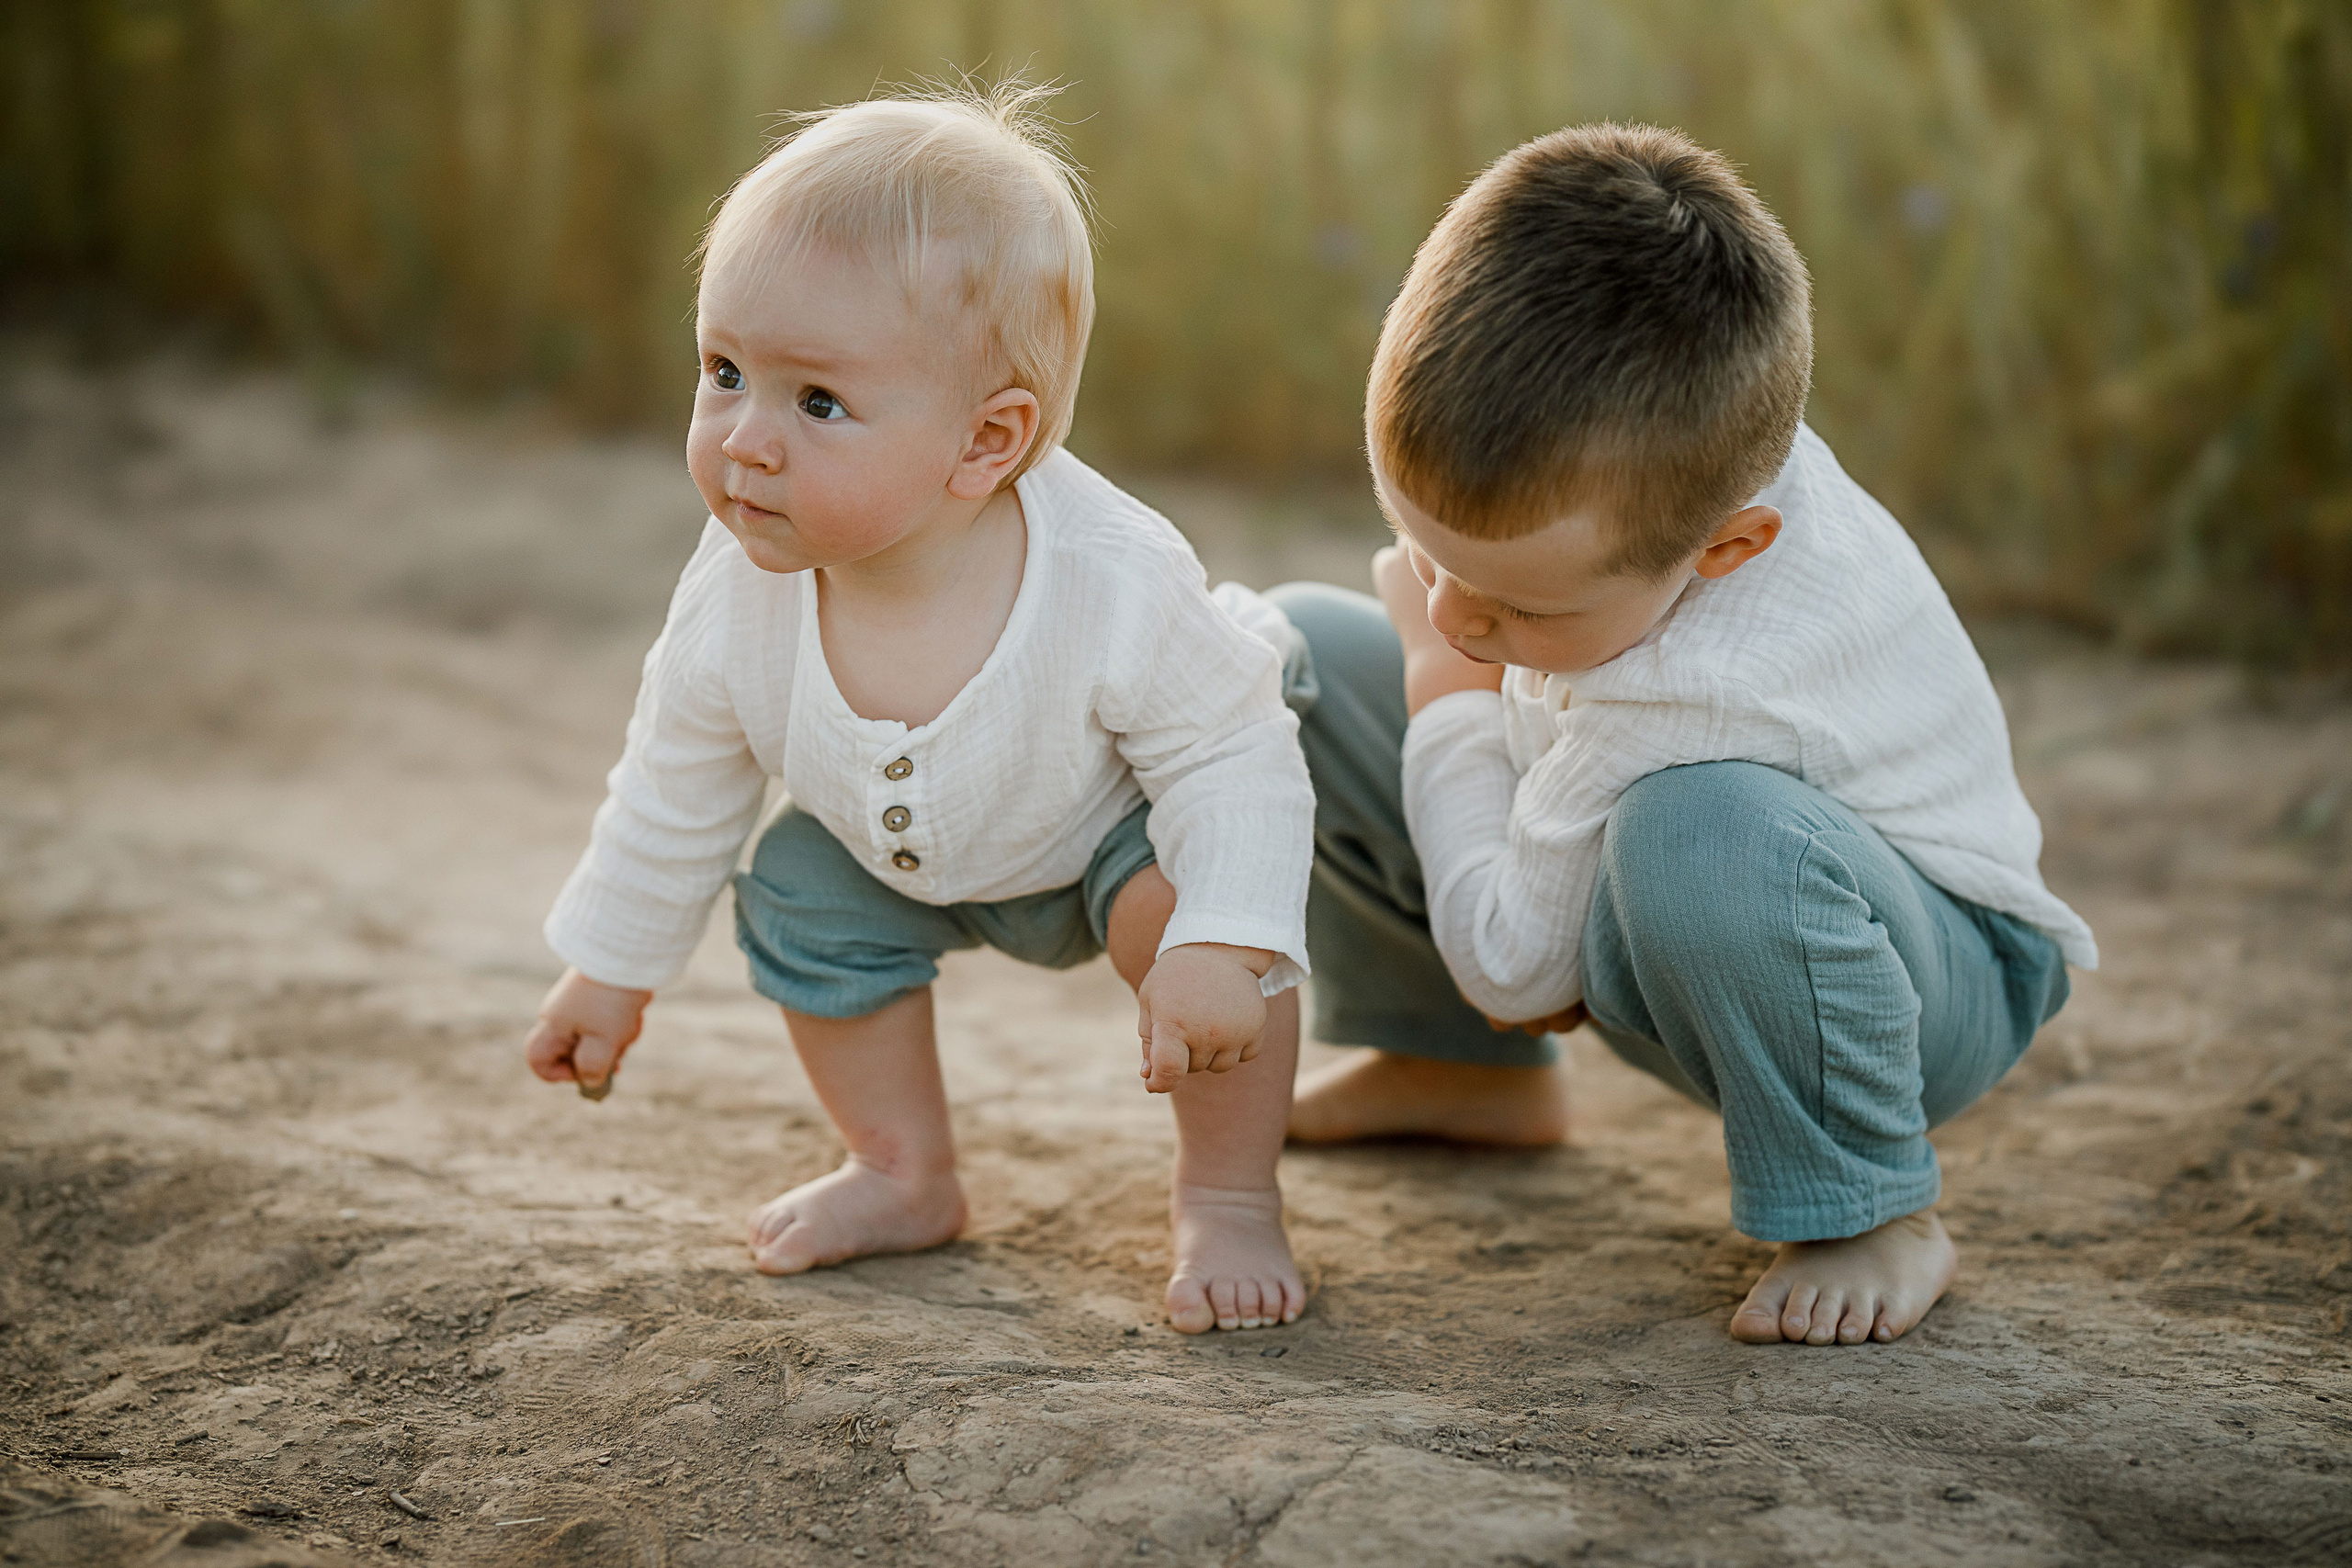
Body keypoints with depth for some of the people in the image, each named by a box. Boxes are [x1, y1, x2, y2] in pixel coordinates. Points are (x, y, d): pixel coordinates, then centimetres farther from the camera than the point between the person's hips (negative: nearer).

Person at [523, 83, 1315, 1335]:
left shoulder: (1114, 585, -43)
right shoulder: (736, 600, -30)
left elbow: (1236, 764, -30)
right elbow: (678, 793, -10)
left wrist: (1216, 951, -45)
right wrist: (615, 971, 2)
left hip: (1116, 824, -5)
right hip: (910, 853, 5)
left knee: (1179, 899, -30)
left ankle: (1230, 1204, -7)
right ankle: (906, 1177, 19)